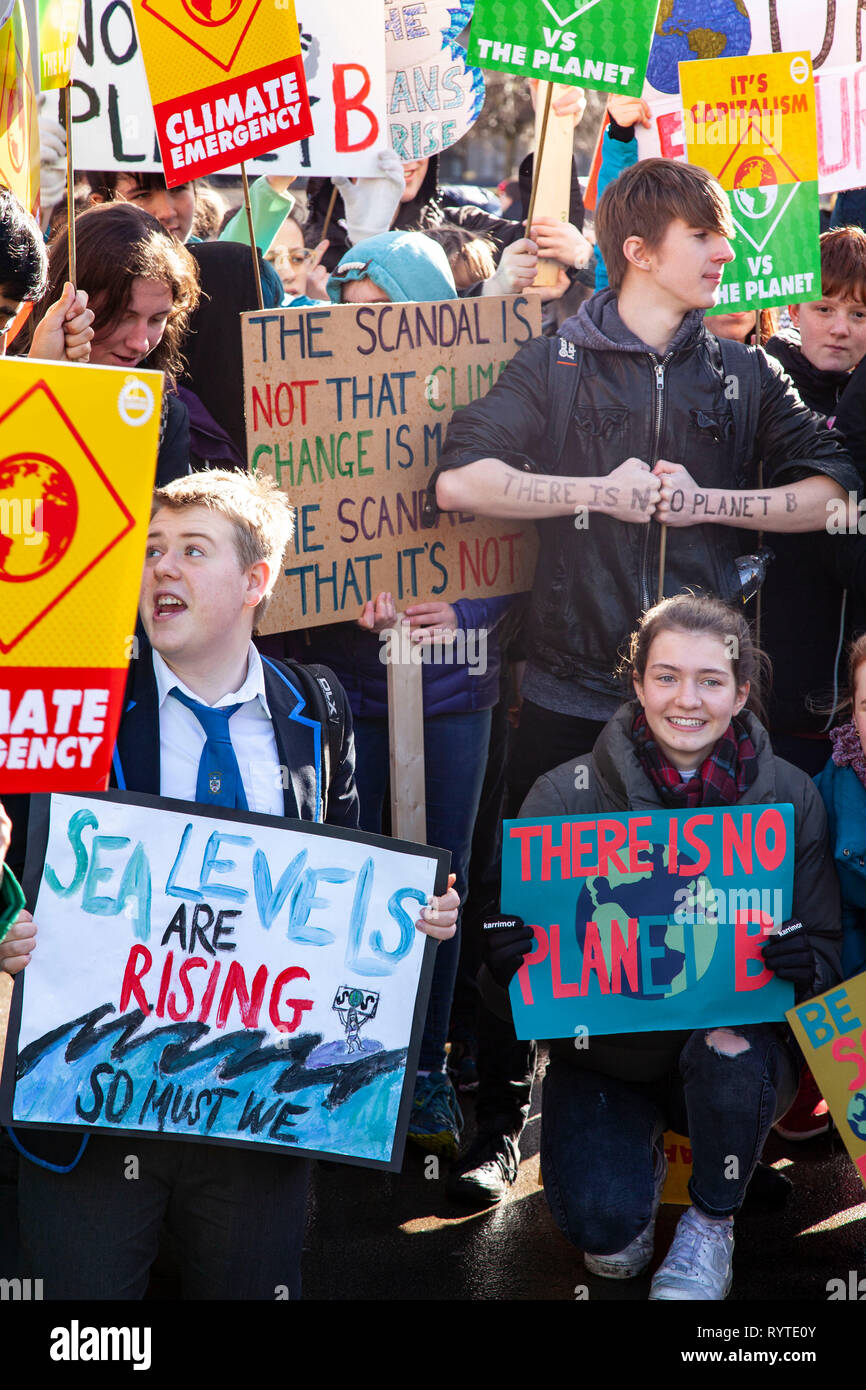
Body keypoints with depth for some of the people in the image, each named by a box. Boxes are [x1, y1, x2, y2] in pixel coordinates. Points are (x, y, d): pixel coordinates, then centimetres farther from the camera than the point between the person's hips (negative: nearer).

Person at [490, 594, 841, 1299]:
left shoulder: (790, 797, -6)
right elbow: (511, 946, -6)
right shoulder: (568, 794, -9)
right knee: (601, 1225, -22)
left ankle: (712, 1223, -3)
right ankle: (640, 1158, 18)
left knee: (730, 1054, -35)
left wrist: (803, 964, -26)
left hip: (743, 1034, 1)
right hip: (605, 1051, 0)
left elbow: (825, 950, -2)